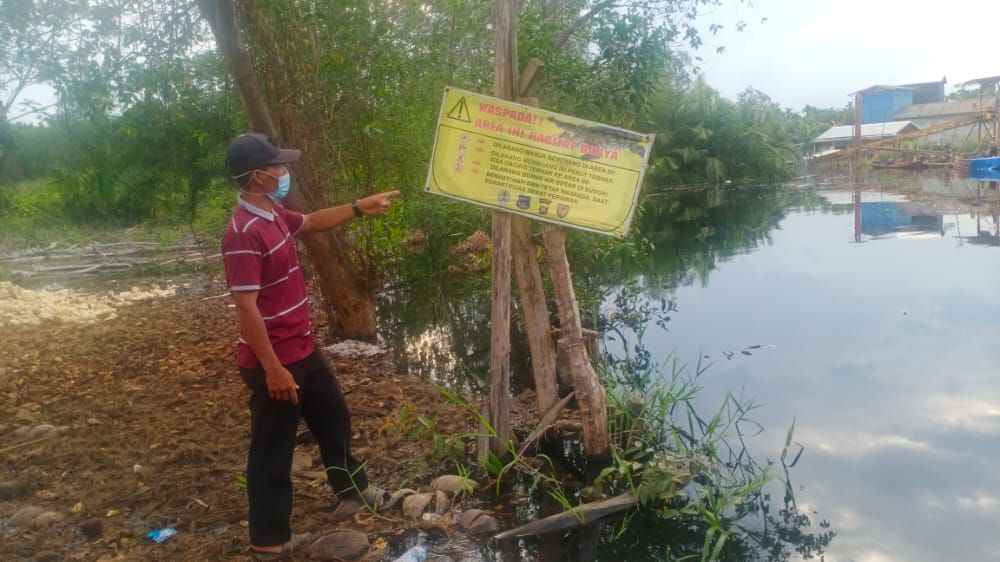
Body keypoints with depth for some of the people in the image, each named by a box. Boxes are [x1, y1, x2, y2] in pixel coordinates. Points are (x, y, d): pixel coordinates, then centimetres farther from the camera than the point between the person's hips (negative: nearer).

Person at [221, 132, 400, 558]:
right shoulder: (244, 233, -25)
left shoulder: (274, 214, 5)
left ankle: (352, 491, 46)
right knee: (273, 450, 6)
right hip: (274, 362, -10)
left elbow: (313, 222, 27)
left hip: (303, 350, 10)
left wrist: (361, 207, 22)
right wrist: (273, 369, -26)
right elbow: (246, 308, -27)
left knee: (333, 418, 25)